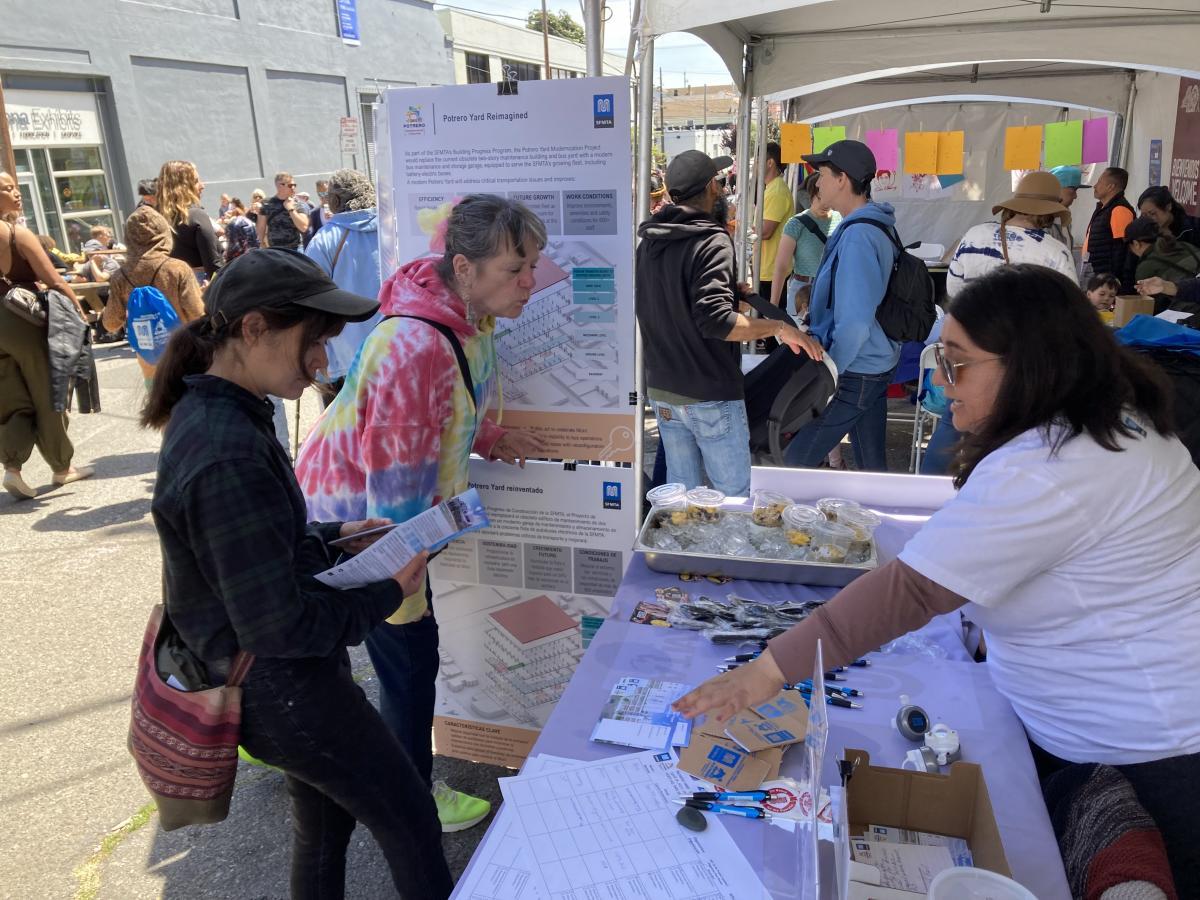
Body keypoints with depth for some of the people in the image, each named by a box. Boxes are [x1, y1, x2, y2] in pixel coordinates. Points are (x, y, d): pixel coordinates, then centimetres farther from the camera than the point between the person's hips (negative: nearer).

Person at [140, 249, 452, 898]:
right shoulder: (228, 458, -32)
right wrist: (388, 593, -15)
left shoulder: (208, 412, 0)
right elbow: (281, 627, -28)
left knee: (323, 820, 27)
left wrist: (334, 536, 4)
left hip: (277, 677, 10)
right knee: (412, 825, 9)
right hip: (282, 690, -9)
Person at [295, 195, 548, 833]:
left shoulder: (472, 313, -5)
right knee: (409, 650, 4)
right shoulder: (416, 348, -35)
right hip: (356, 514, -9)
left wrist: (488, 437, 3)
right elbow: (396, 482, -31)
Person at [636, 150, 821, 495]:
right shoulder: (711, 241, -16)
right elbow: (715, 320, -28)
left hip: (661, 391, 7)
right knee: (735, 496, 5)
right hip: (710, 397, -7)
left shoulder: (649, 242, 8)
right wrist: (779, 328, -23)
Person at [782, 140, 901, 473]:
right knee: (872, 464, 17)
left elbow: (855, 324, -26)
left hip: (853, 375, -10)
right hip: (875, 368, 10)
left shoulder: (857, 237, -22)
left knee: (796, 461, -1)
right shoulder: (877, 225, 9)